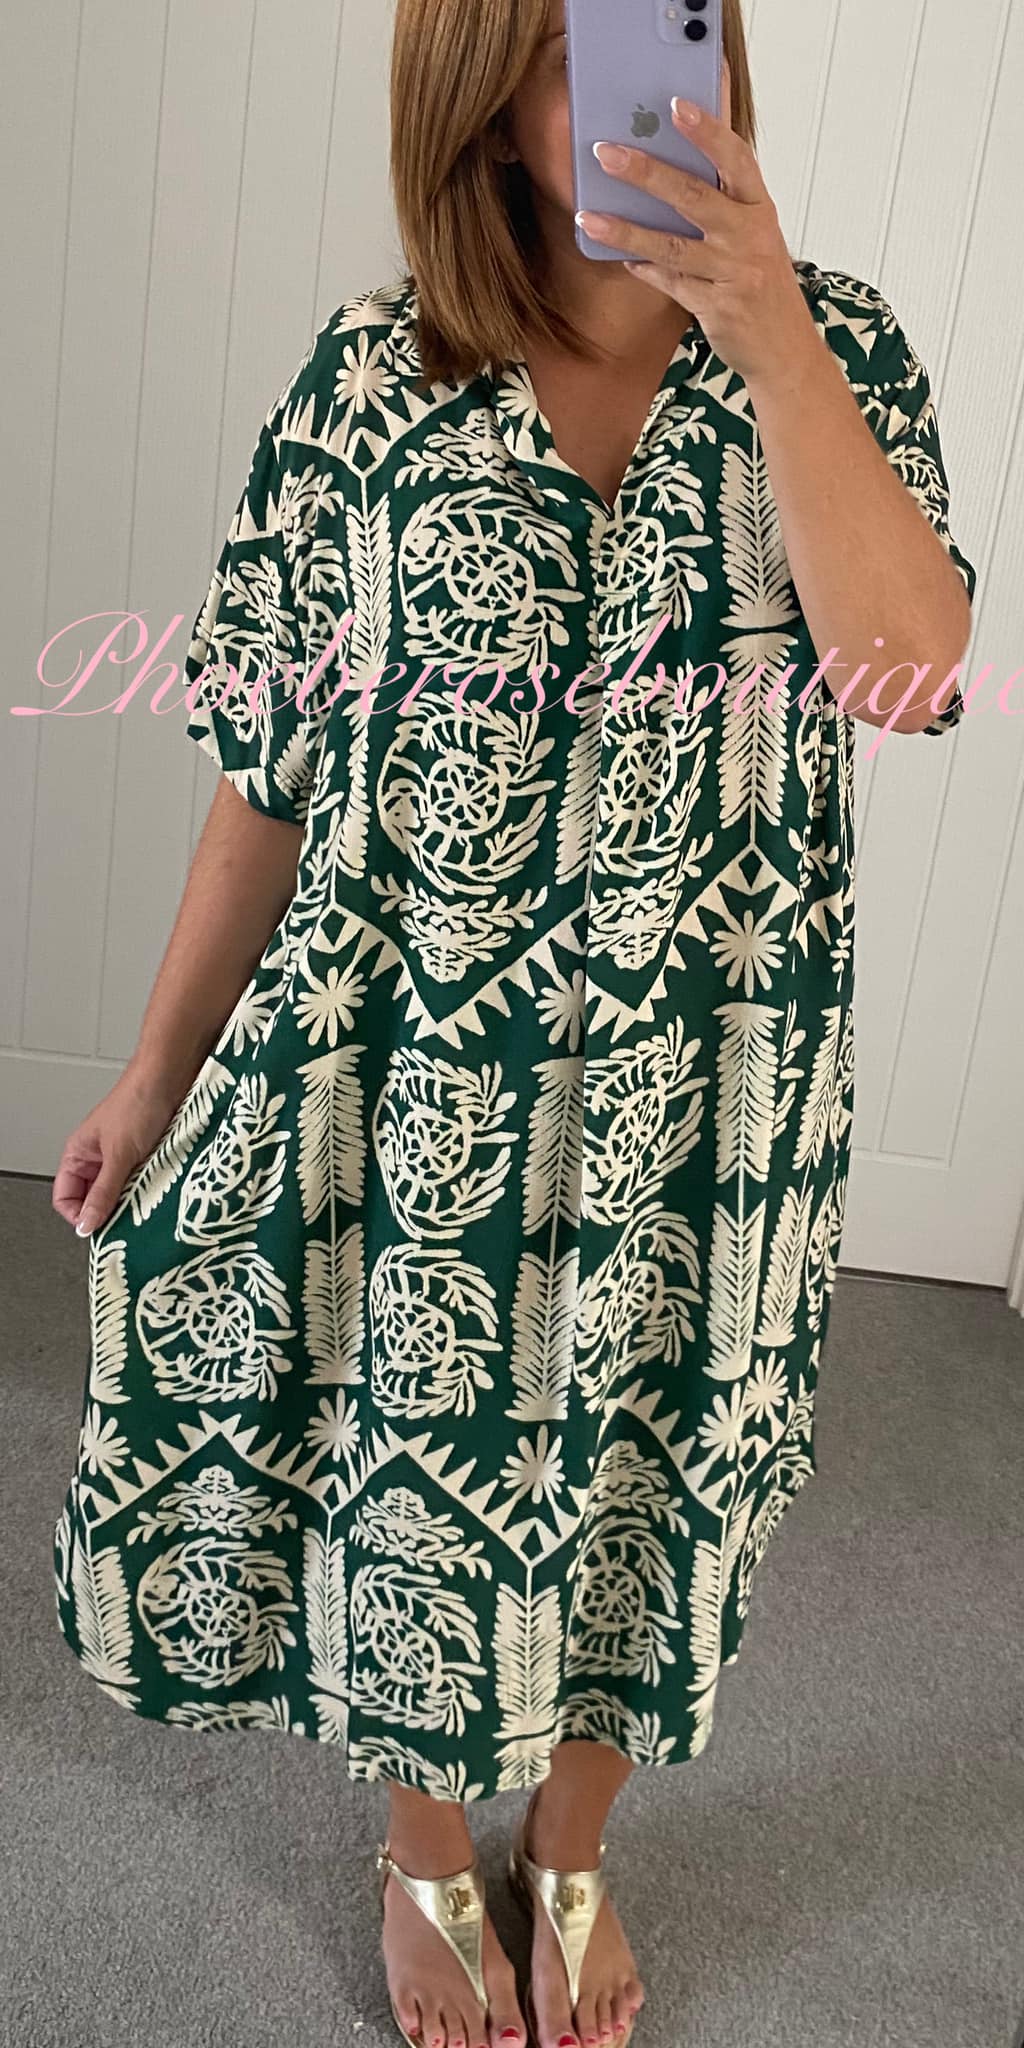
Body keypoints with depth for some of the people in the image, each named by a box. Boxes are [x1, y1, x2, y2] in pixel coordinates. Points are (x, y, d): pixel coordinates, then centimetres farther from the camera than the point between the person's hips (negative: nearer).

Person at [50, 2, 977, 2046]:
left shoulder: (830, 349, -4)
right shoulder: (368, 371, -5)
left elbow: (910, 670, -21)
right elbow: (272, 757, -1)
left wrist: (763, 321, -24)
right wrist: (159, 1070, 3)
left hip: (696, 1084, 1)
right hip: (409, 1063, 0)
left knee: (635, 1473, 18)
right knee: (410, 1461, 16)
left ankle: (569, 1842, 49)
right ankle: (424, 1846, 48)